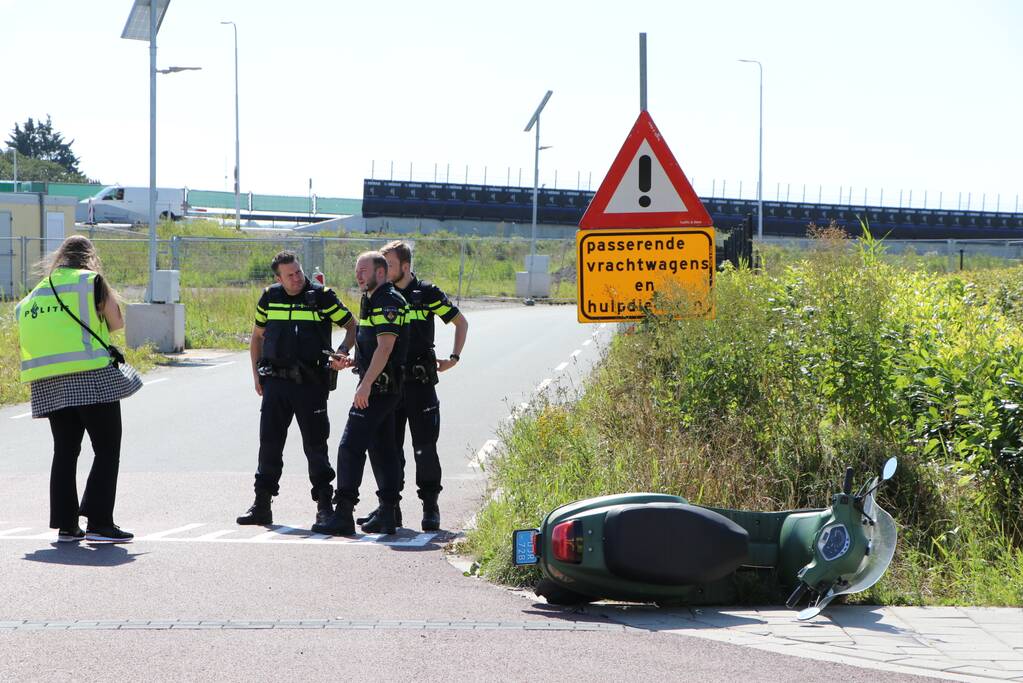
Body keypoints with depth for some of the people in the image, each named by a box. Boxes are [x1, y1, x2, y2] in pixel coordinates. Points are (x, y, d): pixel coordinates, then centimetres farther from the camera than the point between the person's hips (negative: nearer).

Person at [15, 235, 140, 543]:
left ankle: (65, 524, 10)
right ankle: (99, 521, -7)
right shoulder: (92, 282, -1)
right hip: (91, 378, -6)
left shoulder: (37, 291, 14)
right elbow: (117, 322, 1)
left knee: (65, 451, 12)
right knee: (106, 451, 0)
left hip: (49, 384, 6)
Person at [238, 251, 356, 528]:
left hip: (311, 382, -3)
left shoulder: (322, 297, -4)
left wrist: (342, 351, -14)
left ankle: (324, 505, 8)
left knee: (315, 443, 0)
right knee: (269, 442, 5)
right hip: (275, 381, 3)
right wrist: (256, 373, 12)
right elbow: (257, 335, 19)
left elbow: (352, 326, 4)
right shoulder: (269, 298, 7)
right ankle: (262, 505, 11)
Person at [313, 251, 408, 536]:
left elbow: (385, 347, -22)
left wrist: (366, 384, -26)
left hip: (378, 387, -11)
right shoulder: (373, 301, 19)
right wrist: (351, 362, 14)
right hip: (379, 387, 11)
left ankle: (343, 515, -15)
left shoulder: (388, 302, -14)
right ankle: (387, 514, 13)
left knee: (351, 446, -12)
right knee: (382, 448, 11)